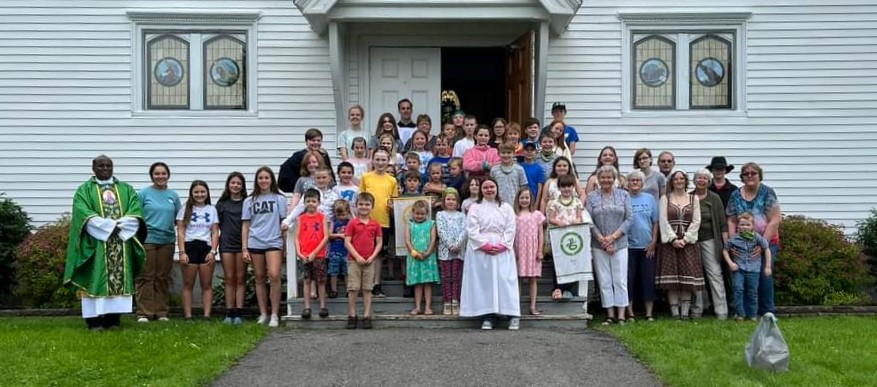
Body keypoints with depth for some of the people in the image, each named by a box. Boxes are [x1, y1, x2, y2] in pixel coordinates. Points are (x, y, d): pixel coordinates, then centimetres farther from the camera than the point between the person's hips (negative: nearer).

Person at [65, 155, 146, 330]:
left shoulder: (126, 189, 14)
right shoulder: (84, 190, 5)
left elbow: (135, 213, 2)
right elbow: (84, 215, -10)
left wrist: (119, 226, -14)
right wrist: (108, 226, -18)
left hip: (121, 243, 3)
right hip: (96, 242, -3)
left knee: (119, 278, 1)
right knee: (96, 280, -4)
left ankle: (113, 318, 6)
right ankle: (94, 319, -2)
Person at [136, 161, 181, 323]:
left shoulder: (173, 195, 9)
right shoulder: (143, 193, 1)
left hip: (167, 241, 3)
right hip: (147, 240, -3)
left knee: (163, 278, 8)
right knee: (146, 277, -1)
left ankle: (161, 312, 15)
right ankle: (144, 313, 3)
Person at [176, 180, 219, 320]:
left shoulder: (212, 210, 10)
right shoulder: (185, 209, 6)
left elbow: (215, 233, 6)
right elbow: (180, 232, 1)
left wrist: (213, 251, -5)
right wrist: (182, 252, -8)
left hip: (206, 248, 1)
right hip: (189, 247, -1)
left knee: (207, 285, 2)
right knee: (188, 284, 2)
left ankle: (207, 316, 3)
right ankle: (188, 316, 4)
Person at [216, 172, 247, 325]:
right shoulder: (222, 203, 9)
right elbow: (216, 224, 10)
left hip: (242, 243, -1)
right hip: (226, 244, 1)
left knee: (241, 279, 0)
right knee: (229, 279, 3)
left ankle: (239, 313, 1)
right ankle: (229, 313, 5)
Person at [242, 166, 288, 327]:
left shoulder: (279, 199, 7)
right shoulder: (249, 201, 11)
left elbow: (283, 223, 9)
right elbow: (245, 225, 10)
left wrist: (284, 246, 6)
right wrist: (244, 248, 4)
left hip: (274, 242, -2)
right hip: (255, 243, 2)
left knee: (274, 276, -16)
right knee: (260, 279, 6)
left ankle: (274, 315, -9)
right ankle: (263, 314, 15)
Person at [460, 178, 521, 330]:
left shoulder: (506, 208, 11)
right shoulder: (475, 208, 6)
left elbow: (510, 229, 2)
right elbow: (472, 230, -3)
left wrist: (501, 245, -11)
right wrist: (485, 245, -13)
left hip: (502, 251, 1)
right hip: (480, 250, -1)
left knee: (505, 280, -3)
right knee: (484, 281, -2)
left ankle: (513, 315, -1)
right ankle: (487, 317, 1)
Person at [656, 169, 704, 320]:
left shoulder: (693, 198, 11)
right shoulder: (665, 199, 7)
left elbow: (696, 222, 3)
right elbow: (663, 221, -2)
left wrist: (685, 239, -8)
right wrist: (673, 239, -12)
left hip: (688, 242, 1)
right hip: (670, 241, -1)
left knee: (688, 276, -3)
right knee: (671, 277, -3)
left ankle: (685, 312, 1)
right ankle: (674, 312, 0)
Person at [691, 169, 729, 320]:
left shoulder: (715, 199, 4)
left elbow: (722, 224, 2)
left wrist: (726, 243, -4)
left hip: (709, 241, -2)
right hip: (691, 241, 2)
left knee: (715, 274, -5)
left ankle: (721, 310, -3)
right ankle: (697, 309, 14)